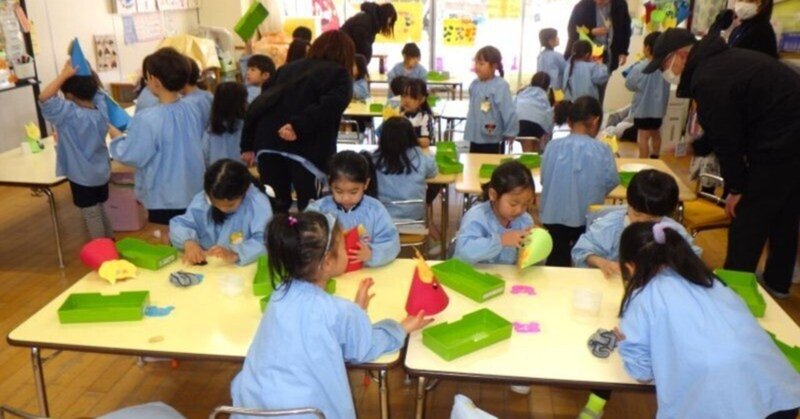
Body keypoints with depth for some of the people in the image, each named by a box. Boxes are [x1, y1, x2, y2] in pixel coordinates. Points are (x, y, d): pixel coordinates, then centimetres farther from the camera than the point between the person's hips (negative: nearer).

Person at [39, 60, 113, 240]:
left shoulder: (69, 113, -25)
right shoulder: (100, 107, -6)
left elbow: (44, 98, -35)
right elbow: (96, 88, 12)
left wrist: (64, 74, -30)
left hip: (82, 176, -6)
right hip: (102, 171, 7)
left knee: (91, 215, 7)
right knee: (99, 209, 24)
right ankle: (110, 240, 36)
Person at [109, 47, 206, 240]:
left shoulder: (148, 119, -25)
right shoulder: (192, 110, -4)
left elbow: (132, 156, -17)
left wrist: (116, 136, 1)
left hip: (165, 195, -6)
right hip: (194, 188, 6)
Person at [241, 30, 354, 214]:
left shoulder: (288, 68, 28)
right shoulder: (340, 75, 12)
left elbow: (258, 105, 20)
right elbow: (331, 106, -11)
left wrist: (248, 145, 20)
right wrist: (299, 126, -15)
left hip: (268, 143, 5)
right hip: (305, 148, -5)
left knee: (273, 208, 15)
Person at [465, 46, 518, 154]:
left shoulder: (500, 86, -17)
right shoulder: (474, 84, 5)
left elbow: (508, 112, -18)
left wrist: (510, 133, -15)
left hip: (492, 140, -7)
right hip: (475, 138, 7)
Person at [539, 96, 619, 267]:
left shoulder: (552, 147, -8)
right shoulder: (602, 151, -13)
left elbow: (544, 180, 2)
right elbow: (611, 183, -1)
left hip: (554, 216, 2)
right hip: (588, 218, -1)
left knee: (557, 263, 16)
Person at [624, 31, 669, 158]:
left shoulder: (640, 67, -18)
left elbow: (629, 85, -6)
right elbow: (665, 85, 10)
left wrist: (633, 69, 7)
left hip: (643, 108, -6)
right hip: (659, 107, 6)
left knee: (643, 136, -1)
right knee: (656, 133, 22)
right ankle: (654, 159, 36)